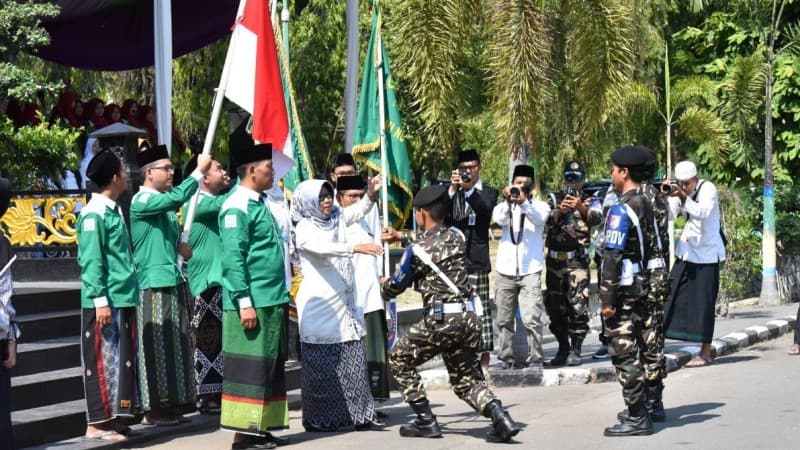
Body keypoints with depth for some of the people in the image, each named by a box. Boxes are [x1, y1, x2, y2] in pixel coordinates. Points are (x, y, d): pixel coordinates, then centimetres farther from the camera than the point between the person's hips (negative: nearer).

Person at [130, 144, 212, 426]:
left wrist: (180, 247, 9)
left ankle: (172, 403, 18)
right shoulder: (142, 201, -11)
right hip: (154, 283, -9)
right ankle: (154, 409, 0)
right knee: (157, 346, -6)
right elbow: (176, 198, -27)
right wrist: (200, 171, -21)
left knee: (175, 344, 11)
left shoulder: (165, 203, 17)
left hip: (173, 280, 9)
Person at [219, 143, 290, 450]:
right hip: (253, 303, -10)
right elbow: (233, 259, -18)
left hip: (272, 301, 10)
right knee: (250, 367, -6)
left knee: (270, 365, 11)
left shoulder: (259, 204, 17)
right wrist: (244, 303, -21)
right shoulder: (237, 208, -12)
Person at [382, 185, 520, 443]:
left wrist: (380, 287, 30)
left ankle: (425, 421, 12)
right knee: (466, 378, 16)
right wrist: (401, 235, 45)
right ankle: (500, 417, -9)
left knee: (399, 359, 16)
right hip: (470, 317, 6)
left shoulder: (416, 251, -7)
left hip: (440, 320, -6)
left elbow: (395, 287, 7)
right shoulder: (457, 237, 11)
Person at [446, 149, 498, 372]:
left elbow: (486, 209, -14)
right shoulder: (452, 193, 15)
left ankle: (484, 353, -2)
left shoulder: (488, 193, 6)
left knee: (480, 307, -5)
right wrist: (452, 190, -11)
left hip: (476, 259, -3)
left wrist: (469, 189, -28)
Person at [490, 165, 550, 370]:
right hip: (505, 270, 2)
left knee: (531, 318, -11)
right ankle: (505, 357, 13)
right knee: (504, 319, 5)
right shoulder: (504, 206, 11)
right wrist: (508, 201, -30)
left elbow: (539, 218, -15)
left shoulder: (540, 206, 8)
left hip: (530, 271, -2)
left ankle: (535, 358, -6)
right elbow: (499, 219, -11)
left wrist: (524, 202, -34)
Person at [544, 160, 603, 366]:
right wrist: (559, 211, -28)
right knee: (555, 306, 6)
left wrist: (581, 207, -36)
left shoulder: (591, 201, 7)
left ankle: (575, 350, -5)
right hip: (555, 260, 3)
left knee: (578, 305, -12)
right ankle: (563, 348, 18)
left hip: (578, 261, -3)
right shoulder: (555, 200, 12)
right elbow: (547, 221, -6)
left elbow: (597, 218, -16)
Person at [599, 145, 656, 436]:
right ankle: (639, 411, 23)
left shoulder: (622, 209, -15)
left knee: (623, 353, -5)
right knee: (632, 351, 16)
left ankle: (637, 419, -3)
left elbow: (612, 256, -19)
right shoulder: (645, 205, 13)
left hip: (623, 288, -9)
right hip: (641, 284, 9)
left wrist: (607, 298, -18)